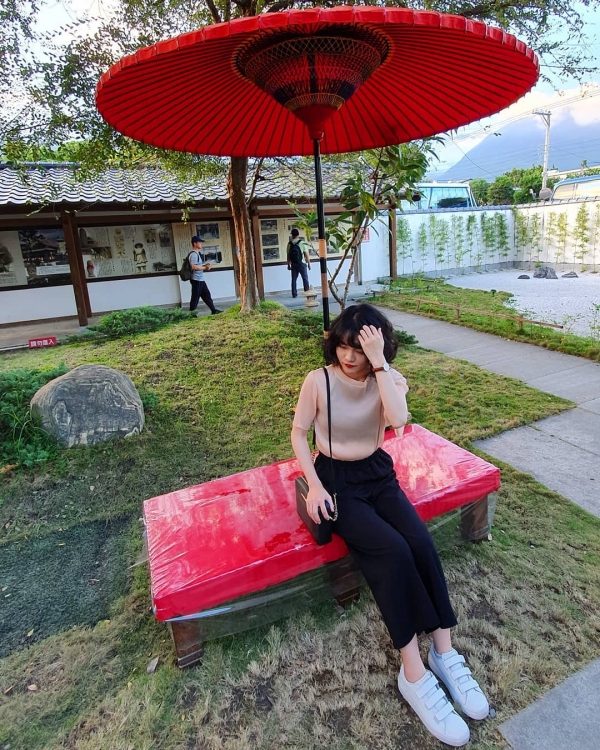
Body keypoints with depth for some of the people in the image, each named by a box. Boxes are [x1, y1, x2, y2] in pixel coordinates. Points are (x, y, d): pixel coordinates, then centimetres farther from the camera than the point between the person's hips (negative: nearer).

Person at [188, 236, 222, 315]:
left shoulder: (198, 253, 16)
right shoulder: (194, 254, -16)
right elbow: (193, 267, -25)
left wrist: (205, 265, 7)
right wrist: (204, 268, -16)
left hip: (200, 279, 10)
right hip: (196, 279, -10)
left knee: (206, 294, 13)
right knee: (195, 297, -4)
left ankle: (213, 310, 19)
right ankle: (191, 313, 4)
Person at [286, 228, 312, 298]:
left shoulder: (289, 244, 1)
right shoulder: (302, 243, -6)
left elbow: (288, 255, 4)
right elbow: (306, 254, -7)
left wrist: (288, 265, 13)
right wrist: (309, 263, 2)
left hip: (293, 264, 3)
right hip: (302, 263, -3)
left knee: (294, 279, 8)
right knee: (305, 279, 6)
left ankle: (294, 294, 8)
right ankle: (307, 292, 6)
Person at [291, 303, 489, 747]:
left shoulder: (389, 378, -6)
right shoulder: (318, 381, -12)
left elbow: (398, 418, -26)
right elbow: (299, 433, -4)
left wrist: (379, 364, -29)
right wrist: (314, 485, -14)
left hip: (377, 474, 3)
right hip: (336, 479, -3)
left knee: (421, 542, -20)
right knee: (392, 550, -23)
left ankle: (444, 652, -4)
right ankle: (415, 674, -10)